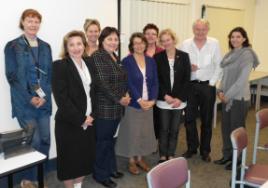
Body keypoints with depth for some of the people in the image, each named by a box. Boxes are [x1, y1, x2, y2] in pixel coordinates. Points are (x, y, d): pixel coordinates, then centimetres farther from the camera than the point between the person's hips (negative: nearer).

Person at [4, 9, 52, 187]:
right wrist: (29, 98, -13)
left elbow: (50, 74, 8)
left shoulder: (45, 46, 11)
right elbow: (12, 76, -7)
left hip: (44, 101, 4)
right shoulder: (13, 46, -2)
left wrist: (45, 96, -6)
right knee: (34, 142, -4)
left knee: (45, 141, 5)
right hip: (24, 102, -4)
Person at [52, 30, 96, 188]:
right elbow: (61, 98, -17)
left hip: (88, 121, 6)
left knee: (85, 157, 13)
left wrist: (91, 115, 3)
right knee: (70, 159, 5)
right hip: (69, 123, -6)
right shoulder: (60, 65, -10)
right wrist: (80, 119, -16)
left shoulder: (88, 64, 10)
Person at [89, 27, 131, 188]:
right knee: (102, 141, 3)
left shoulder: (115, 57, 13)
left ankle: (111, 168, 33)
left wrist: (126, 95, 2)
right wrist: (119, 99, -15)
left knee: (111, 139, 18)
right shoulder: (97, 56, -13)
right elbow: (102, 83, -19)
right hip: (104, 107, -8)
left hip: (117, 107, 8)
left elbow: (123, 79, 20)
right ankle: (100, 174, 17)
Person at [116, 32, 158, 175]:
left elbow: (155, 82, 3)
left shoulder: (151, 61, 6)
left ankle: (140, 158, 29)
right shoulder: (127, 61, -7)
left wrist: (152, 100, -10)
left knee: (145, 131, 12)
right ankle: (131, 161, 21)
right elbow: (128, 83, -13)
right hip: (133, 103, -4)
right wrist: (139, 100, -19)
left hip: (148, 103, 4)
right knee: (132, 132, 5)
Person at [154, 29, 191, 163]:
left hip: (179, 100, 1)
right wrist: (165, 96, -12)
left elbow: (187, 79, -1)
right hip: (163, 100, -1)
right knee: (164, 129, 5)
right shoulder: (158, 57, -1)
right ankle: (163, 156, 19)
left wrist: (180, 98, -9)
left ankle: (171, 156, 22)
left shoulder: (184, 56, 1)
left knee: (174, 130, 9)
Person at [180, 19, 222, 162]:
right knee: (189, 118, 6)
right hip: (190, 85, 1)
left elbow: (218, 66, -2)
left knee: (207, 119, 9)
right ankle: (192, 147, 24)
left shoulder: (214, 44, -3)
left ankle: (205, 150, 23)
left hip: (208, 86, -1)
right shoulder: (186, 44, -1)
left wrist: (212, 83, -7)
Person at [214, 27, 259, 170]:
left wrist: (228, 95, -16)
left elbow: (242, 79, -18)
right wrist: (221, 91, 1)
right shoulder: (229, 54, 10)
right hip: (227, 97, 7)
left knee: (237, 128, 4)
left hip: (239, 97, -7)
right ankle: (227, 155, 28)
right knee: (225, 127, 13)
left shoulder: (247, 54, -12)